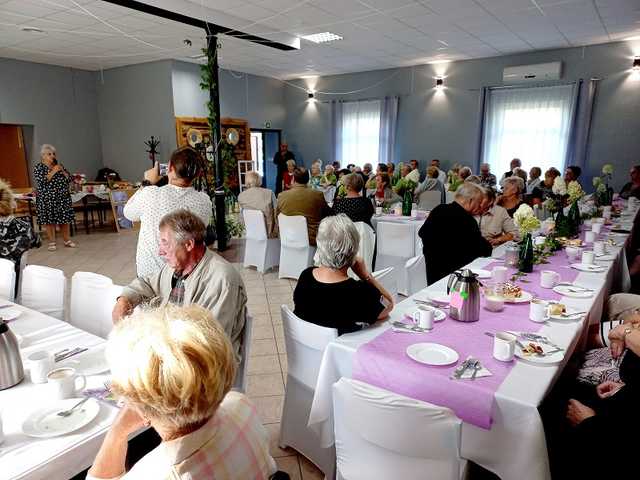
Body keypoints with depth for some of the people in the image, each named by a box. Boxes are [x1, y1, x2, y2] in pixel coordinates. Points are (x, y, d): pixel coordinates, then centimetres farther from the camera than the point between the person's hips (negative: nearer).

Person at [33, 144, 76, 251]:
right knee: (49, 220, -3)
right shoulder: (38, 168, 0)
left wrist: (62, 170, -7)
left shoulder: (59, 166, 12)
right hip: (47, 198, -4)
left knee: (65, 218, 4)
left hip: (63, 197, 4)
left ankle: (67, 240, 15)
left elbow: (69, 179, 8)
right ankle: (52, 242, 5)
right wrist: (53, 172, -16)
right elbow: (41, 181, -14)